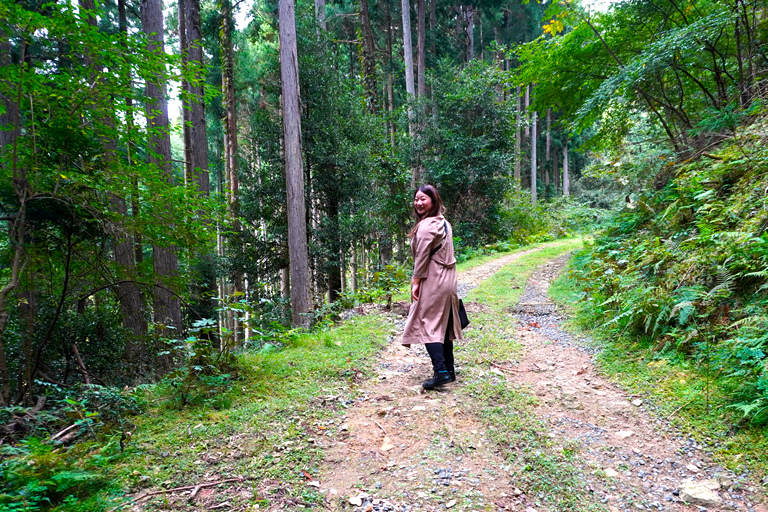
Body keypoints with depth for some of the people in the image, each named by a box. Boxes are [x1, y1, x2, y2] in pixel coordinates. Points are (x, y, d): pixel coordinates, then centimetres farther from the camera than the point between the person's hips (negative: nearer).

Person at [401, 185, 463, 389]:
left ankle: (441, 371, -11)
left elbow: (422, 256, -17)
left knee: (428, 325, -6)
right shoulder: (444, 223, 14)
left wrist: (416, 281, -10)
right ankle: (449, 370, 20)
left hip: (432, 281, -9)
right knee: (444, 325, 13)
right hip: (447, 279, 9)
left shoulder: (426, 225, -15)